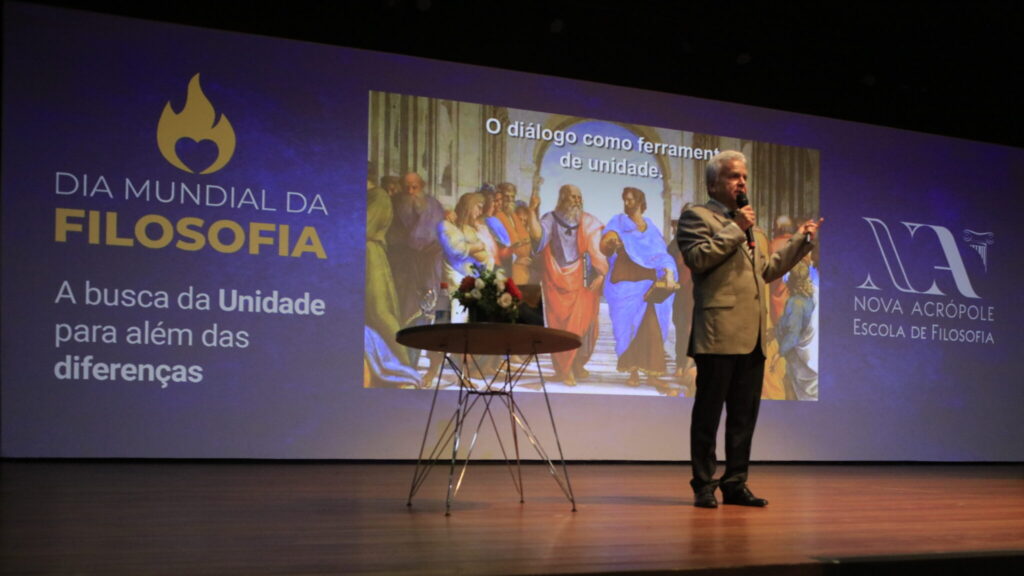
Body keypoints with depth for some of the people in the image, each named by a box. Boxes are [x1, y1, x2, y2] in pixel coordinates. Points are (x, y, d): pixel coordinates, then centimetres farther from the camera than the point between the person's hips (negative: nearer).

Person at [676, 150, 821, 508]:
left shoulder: (752, 226, 26)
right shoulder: (697, 217, 1)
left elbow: (767, 270, 25)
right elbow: (697, 257, -14)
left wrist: (800, 241, 20)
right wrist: (735, 229, -13)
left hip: (753, 337, 8)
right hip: (719, 334, -8)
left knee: (744, 414, 9)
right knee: (709, 412, -1)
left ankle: (735, 483, 16)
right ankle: (704, 485, 5)